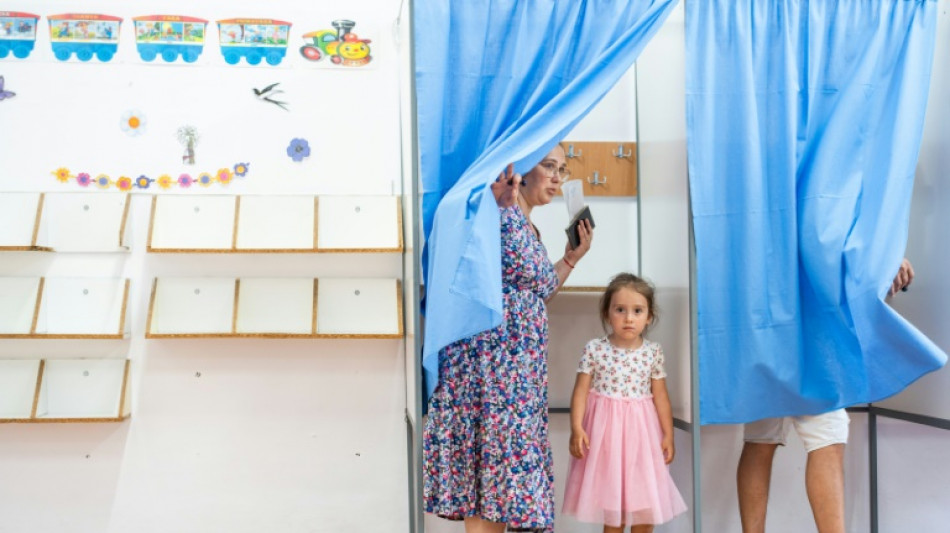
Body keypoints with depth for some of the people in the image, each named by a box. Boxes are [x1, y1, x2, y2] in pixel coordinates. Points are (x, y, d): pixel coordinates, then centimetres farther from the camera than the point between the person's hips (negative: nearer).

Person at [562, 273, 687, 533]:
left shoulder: (653, 352, -1)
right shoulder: (594, 349, -6)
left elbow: (660, 395, 3)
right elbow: (581, 391, -6)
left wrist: (668, 434, 2)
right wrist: (577, 428, -13)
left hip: (641, 430, 2)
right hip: (605, 429, -2)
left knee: (645, 500, 8)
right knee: (611, 499, 7)